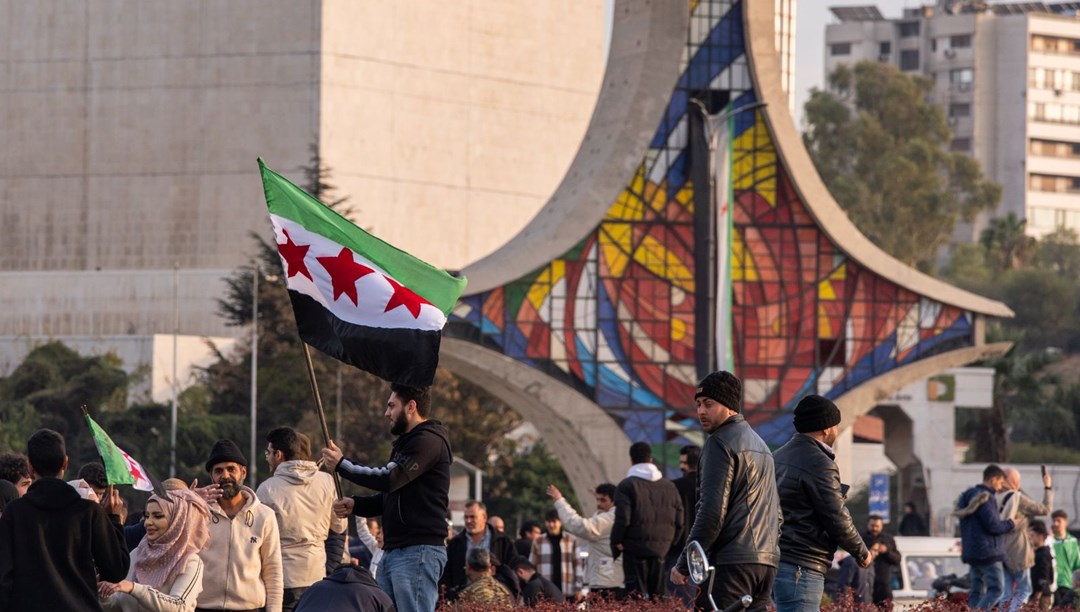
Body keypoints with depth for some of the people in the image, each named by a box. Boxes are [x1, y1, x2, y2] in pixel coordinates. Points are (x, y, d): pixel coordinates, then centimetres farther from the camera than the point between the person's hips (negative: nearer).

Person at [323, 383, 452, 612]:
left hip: (418, 552, -11)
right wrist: (355, 505, 8)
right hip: (392, 551, 11)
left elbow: (389, 479, -20)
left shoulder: (429, 441, -11)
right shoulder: (406, 443, 24)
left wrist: (341, 465, -9)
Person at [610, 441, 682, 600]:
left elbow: (622, 519, -13)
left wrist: (616, 543, 0)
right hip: (660, 551, 4)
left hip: (635, 547, -4)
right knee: (656, 594, 8)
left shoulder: (627, 485, -6)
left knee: (636, 595, -5)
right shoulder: (669, 486, 10)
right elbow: (679, 521, 11)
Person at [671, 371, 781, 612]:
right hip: (767, 563, 9)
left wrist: (683, 564, -10)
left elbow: (712, 512, -15)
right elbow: (776, 513, 26)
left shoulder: (720, 443, -7)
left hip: (732, 564, -9)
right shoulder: (759, 443, 23)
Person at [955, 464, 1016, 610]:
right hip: (988, 552, -9)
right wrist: (1010, 523, -3)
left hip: (972, 552, 9)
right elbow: (993, 525, -18)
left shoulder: (970, 496, 15)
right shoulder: (985, 499, -15)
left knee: (977, 591, 10)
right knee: (996, 589, -8)